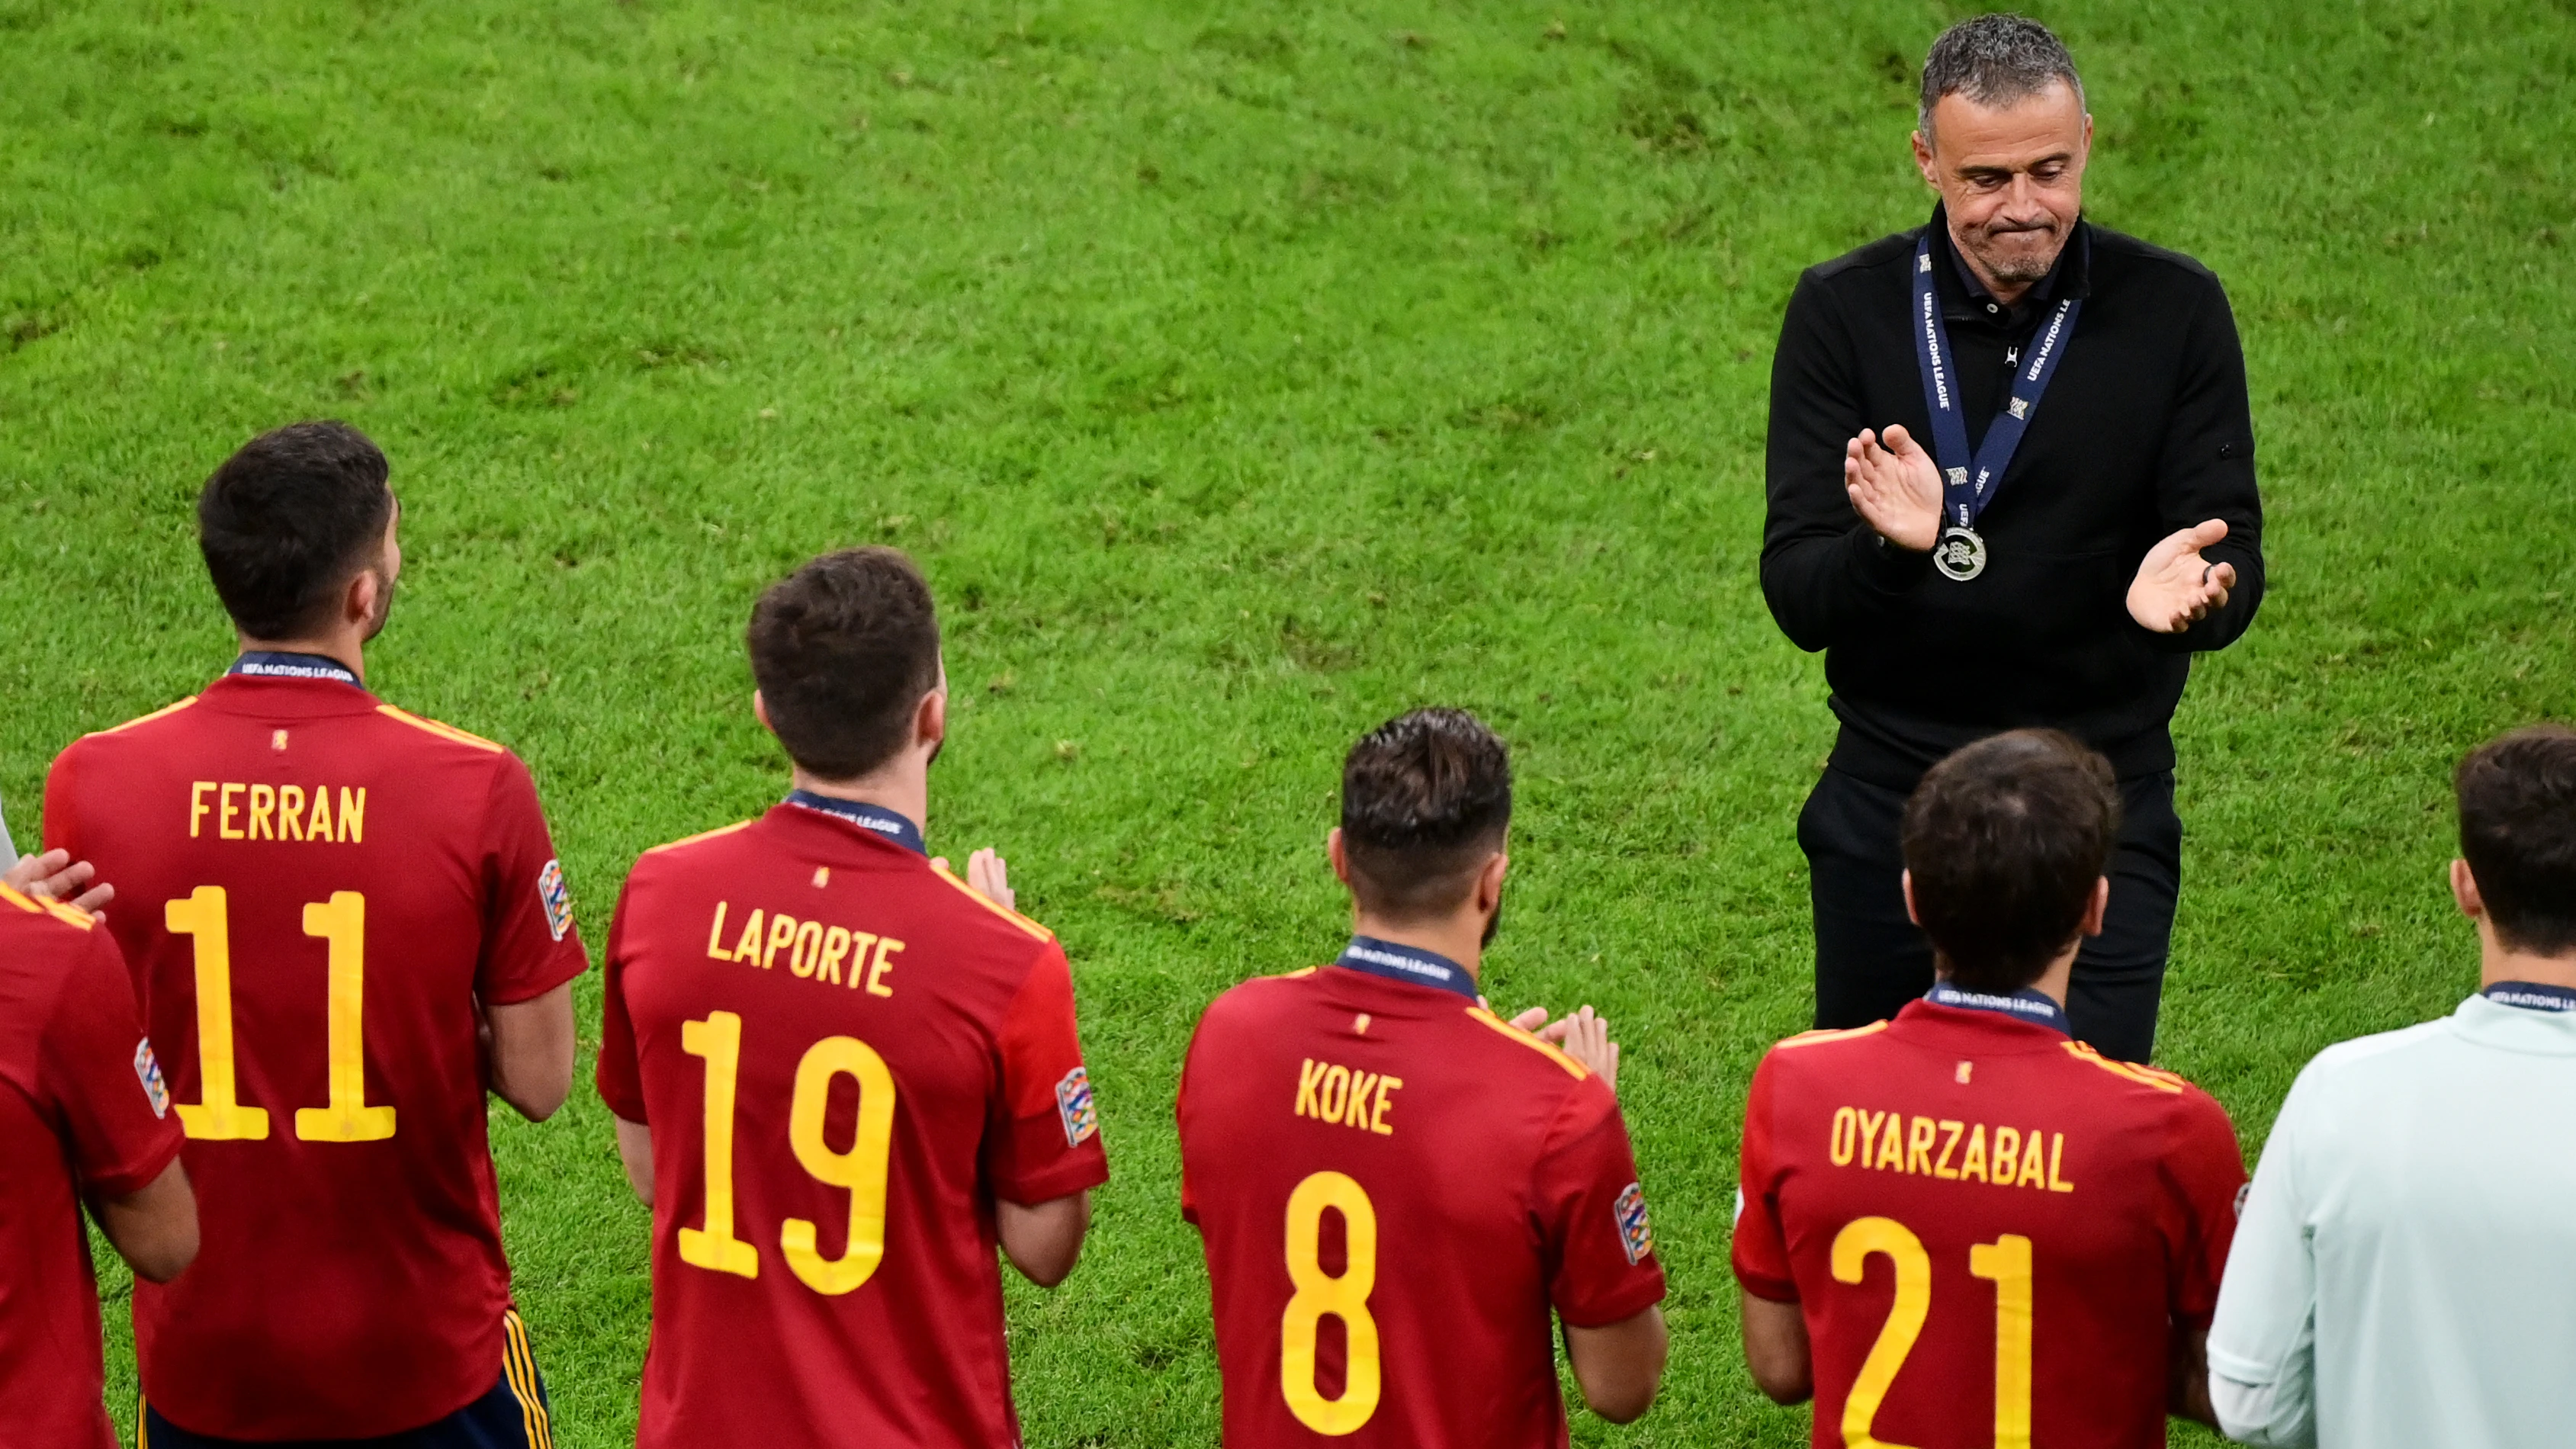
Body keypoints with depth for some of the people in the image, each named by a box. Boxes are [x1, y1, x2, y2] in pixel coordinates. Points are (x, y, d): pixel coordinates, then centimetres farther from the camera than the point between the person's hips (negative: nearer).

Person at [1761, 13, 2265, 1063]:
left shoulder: (2174, 310, -5)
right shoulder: (1844, 312, -5)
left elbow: (2233, 566, -7)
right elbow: (1796, 600, -10)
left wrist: (2191, 592, -31)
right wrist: (1889, 549, -32)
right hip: (1889, 807, 1)